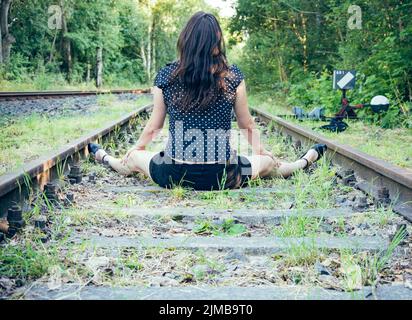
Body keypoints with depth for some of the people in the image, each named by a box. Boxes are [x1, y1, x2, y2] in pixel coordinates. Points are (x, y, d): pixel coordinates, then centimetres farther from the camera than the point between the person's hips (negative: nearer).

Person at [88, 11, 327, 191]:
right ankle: (305, 162, 54)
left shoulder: (166, 76, -5)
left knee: (135, 158, 32)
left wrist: (137, 149, 26)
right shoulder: (233, 76, -6)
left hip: (175, 176, 1)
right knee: (267, 161, 28)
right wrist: (259, 150, 25)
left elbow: (154, 127, 5)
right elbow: (247, 125, 5)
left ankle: (104, 158, 59)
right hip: (222, 178, 0)